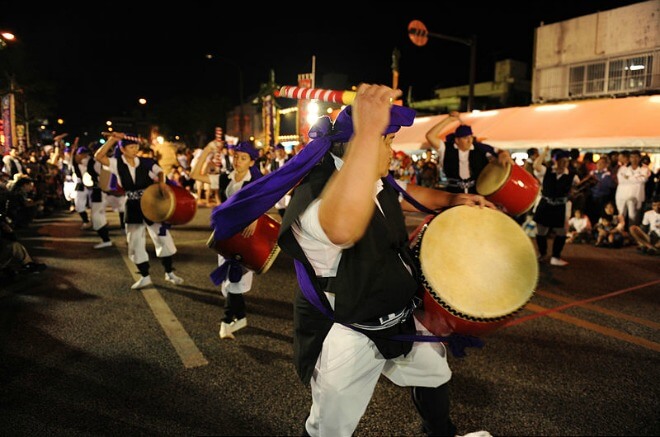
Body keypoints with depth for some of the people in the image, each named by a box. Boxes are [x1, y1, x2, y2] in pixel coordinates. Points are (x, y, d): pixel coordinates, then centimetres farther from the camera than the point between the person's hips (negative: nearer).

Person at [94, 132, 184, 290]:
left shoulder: (146, 162, -7)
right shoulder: (117, 164, -6)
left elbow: (159, 172, 0)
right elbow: (98, 156, -18)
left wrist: (161, 182, -22)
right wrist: (112, 139, -22)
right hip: (133, 208, 1)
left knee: (163, 238, 2)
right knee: (135, 244, 7)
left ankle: (169, 273, 20)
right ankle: (145, 277, 22)